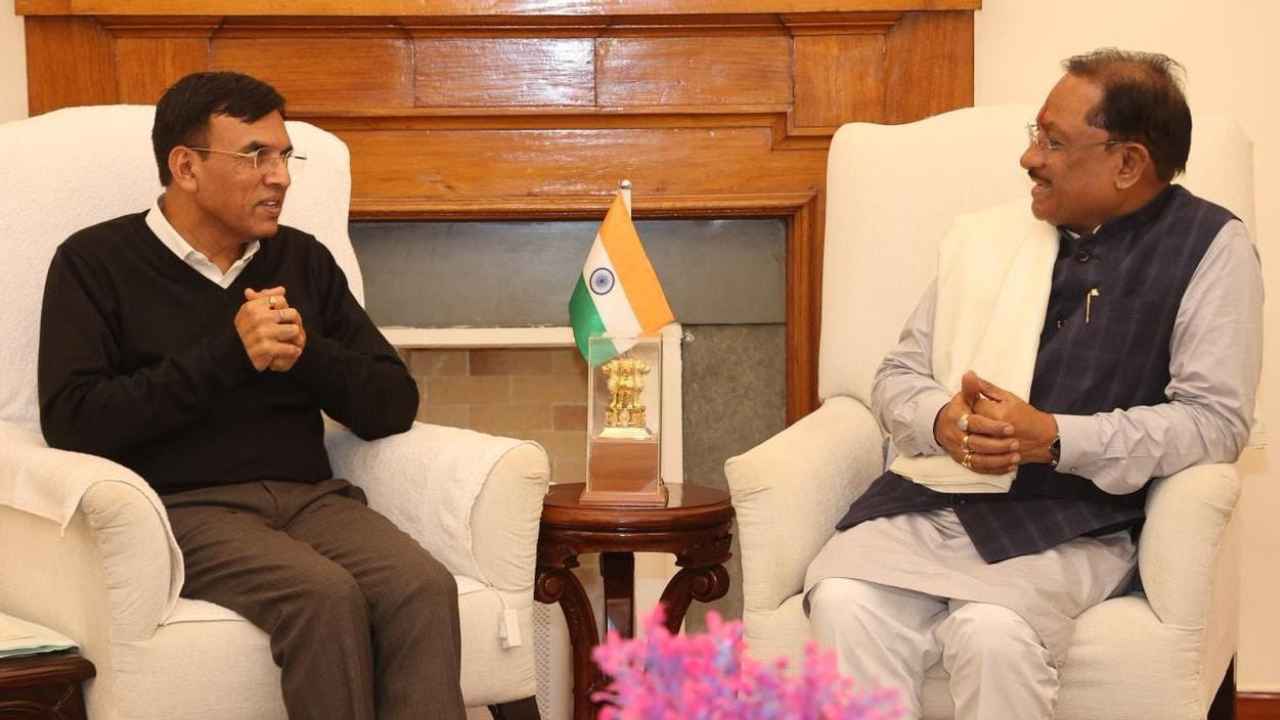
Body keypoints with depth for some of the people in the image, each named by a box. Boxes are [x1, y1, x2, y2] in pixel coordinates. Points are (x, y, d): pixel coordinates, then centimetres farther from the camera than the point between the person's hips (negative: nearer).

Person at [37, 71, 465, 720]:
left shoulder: (304, 260, 17)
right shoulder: (96, 263, 5)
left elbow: (394, 406, 13)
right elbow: (71, 423, -8)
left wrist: (307, 353, -7)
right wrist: (226, 355, -12)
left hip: (311, 496, 4)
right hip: (184, 506, -4)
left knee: (425, 589, -28)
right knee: (326, 597, -33)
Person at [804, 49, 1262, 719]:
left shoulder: (1210, 248, 3)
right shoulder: (985, 235, 15)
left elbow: (1215, 417, -5)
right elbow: (898, 374, 17)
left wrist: (1053, 438, -16)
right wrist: (943, 421, -8)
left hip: (1073, 519, -3)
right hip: (932, 496, 4)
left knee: (991, 631, -34)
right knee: (844, 603, -28)